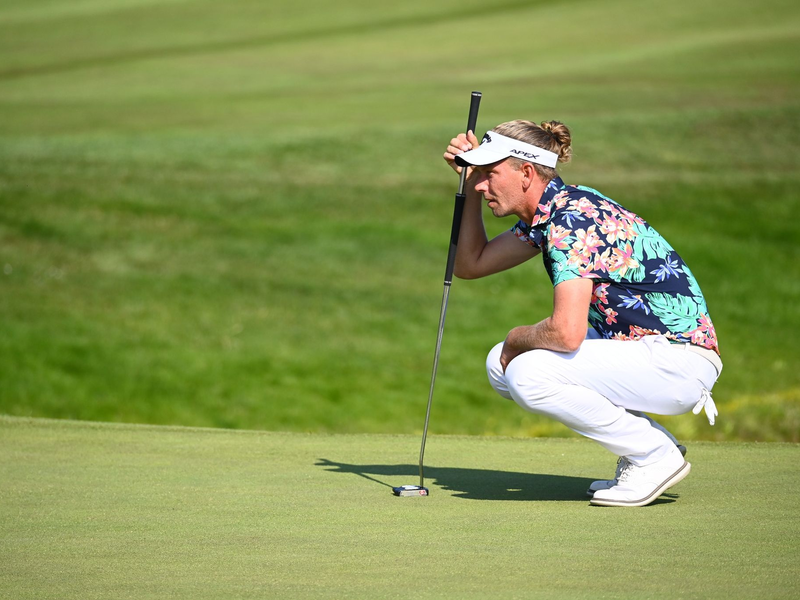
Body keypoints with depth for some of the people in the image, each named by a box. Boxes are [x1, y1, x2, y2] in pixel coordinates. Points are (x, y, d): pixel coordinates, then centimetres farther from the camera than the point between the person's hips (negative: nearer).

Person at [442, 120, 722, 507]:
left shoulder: (571, 220, -21)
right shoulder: (547, 213, 9)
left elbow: (567, 332, -31)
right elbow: (470, 265, 21)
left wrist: (517, 339, -10)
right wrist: (470, 184, 10)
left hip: (678, 360, -10)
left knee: (527, 375, -25)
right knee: (502, 366, 8)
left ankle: (656, 456, -9)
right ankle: (643, 443, 10)